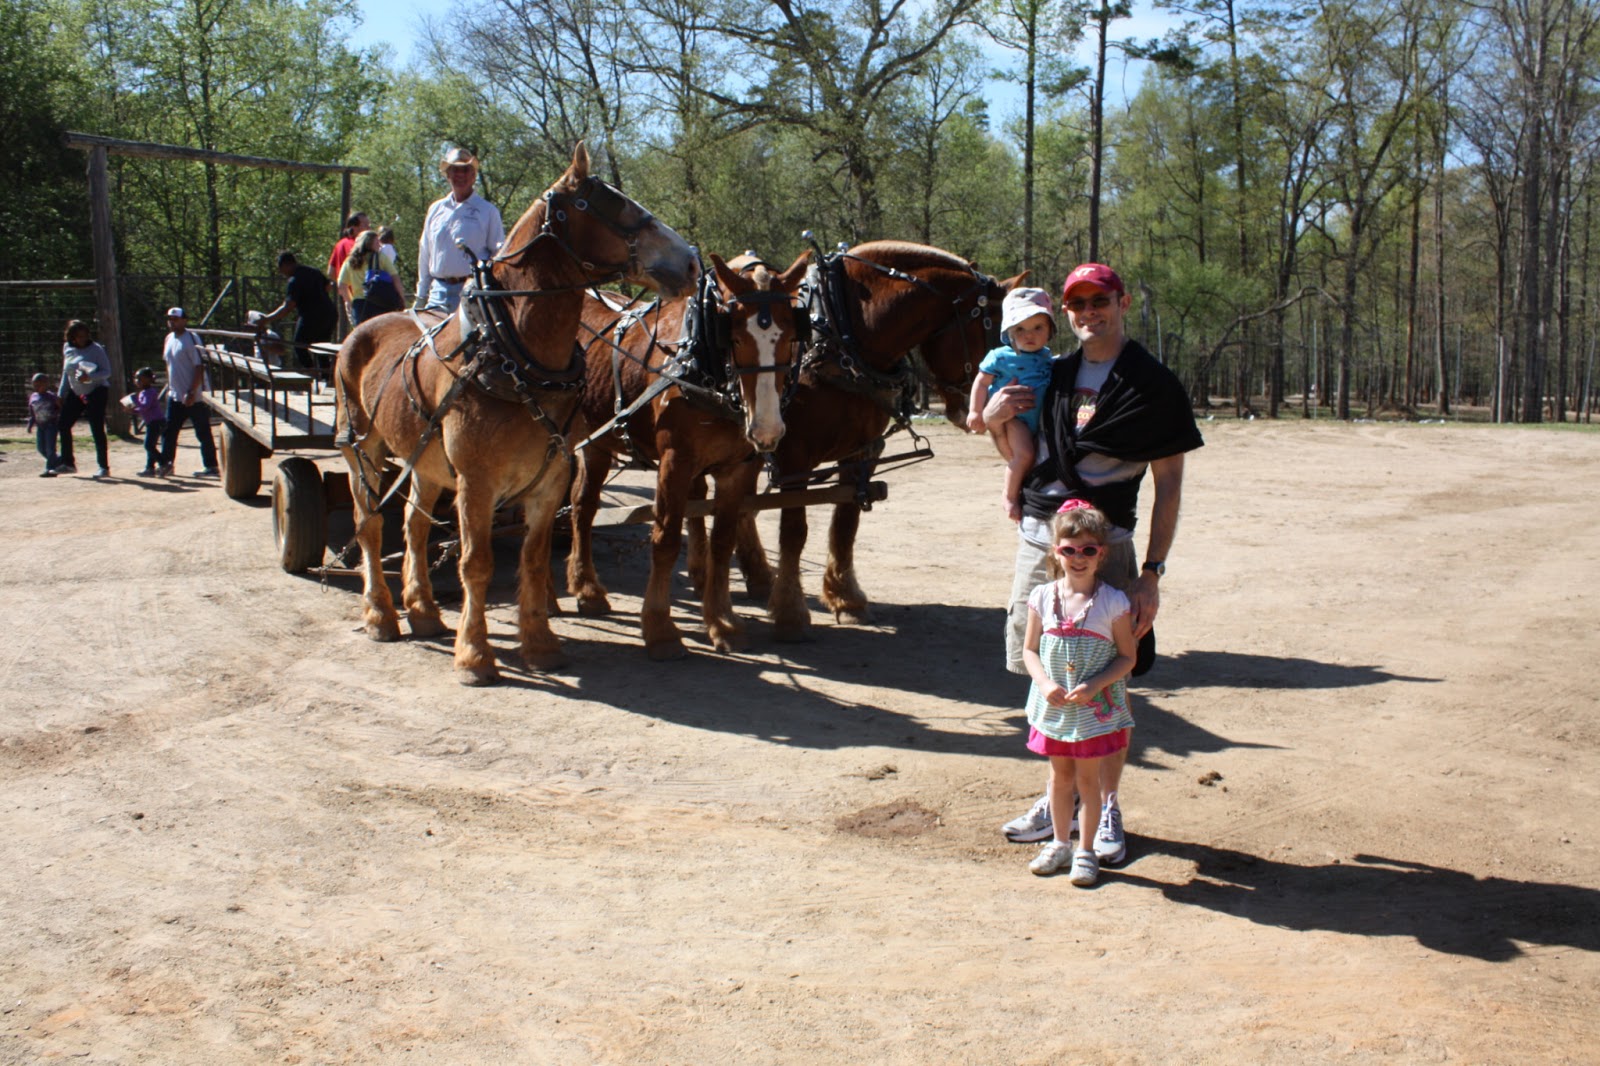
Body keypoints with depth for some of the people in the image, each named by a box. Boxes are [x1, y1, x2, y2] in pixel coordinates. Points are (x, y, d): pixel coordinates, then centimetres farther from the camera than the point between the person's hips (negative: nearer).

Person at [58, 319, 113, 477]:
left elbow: (107, 372, -15)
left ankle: (104, 467, -2)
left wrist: (89, 378, -31)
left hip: (96, 392, -7)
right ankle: (68, 463, 19)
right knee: (63, 426, 7)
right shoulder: (67, 349, 4)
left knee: (97, 430, -9)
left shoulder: (96, 349, -13)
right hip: (76, 393, 7)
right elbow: (66, 372, 15)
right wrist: (61, 393, 15)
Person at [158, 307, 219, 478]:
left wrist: (191, 392, -22)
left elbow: (199, 367, -18)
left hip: (194, 397, -8)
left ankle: (211, 466, 6)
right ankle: (166, 464, 15)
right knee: (169, 431, 8)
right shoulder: (169, 339, 11)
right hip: (174, 395, 8)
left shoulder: (190, 339, -14)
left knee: (203, 433, 0)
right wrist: (169, 386, 16)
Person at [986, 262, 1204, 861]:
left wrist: (1152, 572, -10)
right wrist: (992, 416, 0)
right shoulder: (1050, 375, 12)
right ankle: (1058, 800, 25)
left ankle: (1107, 810, 16)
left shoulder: (1154, 385, -2)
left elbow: (1169, 485, -3)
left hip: (1103, 541, -4)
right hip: (1036, 536, 5)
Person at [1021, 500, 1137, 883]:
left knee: (1087, 777, 7)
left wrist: (1095, 684, -19)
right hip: (1054, 705, 2)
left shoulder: (1112, 602, -11)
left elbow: (1127, 655, -6)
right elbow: (1029, 650, 2)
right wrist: (1045, 683, -14)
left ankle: (1086, 850, 22)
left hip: (1096, 708, -2)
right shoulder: (1043, 597, -4)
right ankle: (1060, 842, 32)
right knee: (1060, 775, 15)